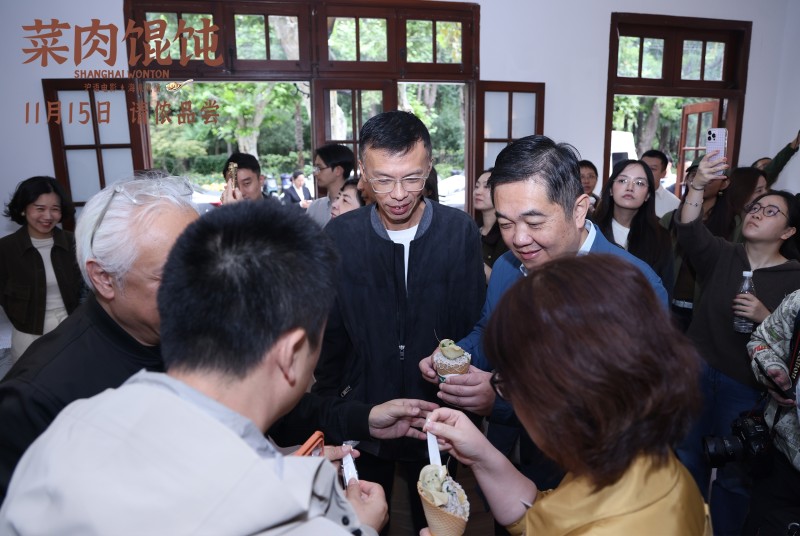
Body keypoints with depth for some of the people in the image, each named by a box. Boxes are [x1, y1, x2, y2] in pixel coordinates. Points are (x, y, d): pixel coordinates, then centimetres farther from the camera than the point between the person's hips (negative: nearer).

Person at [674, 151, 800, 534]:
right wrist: (698, 184, -33)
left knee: (733, 473, 12)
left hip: (746, 386, -2)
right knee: (686, 458, 16)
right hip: (697, 370, 2)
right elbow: (688, 230, -20)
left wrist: (766, 317, -24)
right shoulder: (721, 255, 0)